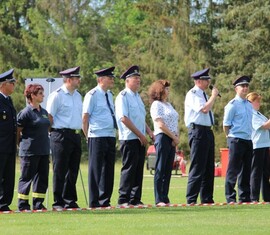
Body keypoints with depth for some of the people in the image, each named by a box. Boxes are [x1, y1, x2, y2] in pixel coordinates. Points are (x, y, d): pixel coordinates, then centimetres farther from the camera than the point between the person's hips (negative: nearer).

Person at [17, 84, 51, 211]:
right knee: (26, 178, -1)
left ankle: (38, 204, 14)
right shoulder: (26, 112, -10)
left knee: (42, 178, 7)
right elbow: (17, 132, -7)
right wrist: (22, 146, -1)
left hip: (44, 151, 7)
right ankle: (23, 205, 4)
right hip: (29, 151, -7)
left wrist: (46, 146, 17)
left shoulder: (44, 112, 13)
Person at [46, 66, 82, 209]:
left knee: (73, 170, 11)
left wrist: (79, 132, 17)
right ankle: (58, 203, 0)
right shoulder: (57, 95, -9)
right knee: (60, 171, -4)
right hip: (61, 136, -8)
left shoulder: (77, 96, 15)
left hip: (76, 136, 8)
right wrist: (53, 133, -9)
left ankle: (70, 200, 18)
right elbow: (49, 116, -9)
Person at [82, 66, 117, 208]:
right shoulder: (92, 95, -8)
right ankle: (94, 202, 0)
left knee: (109, 170, 9)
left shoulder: (109, 95, 16)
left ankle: (105, 200, 16)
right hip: (97, 137, -8)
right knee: (96, 169, -3)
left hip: (110, 137, 8)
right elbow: (85, 117, -8)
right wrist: (88, 137, -8)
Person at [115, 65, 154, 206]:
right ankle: (123, 199, -6)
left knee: (139, 169, 7)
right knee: (129, 169, -8)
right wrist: (140, 134, -15)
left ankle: (135, 199, 11)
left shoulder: (137, 96, 18)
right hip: (129, 138, -8)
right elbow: (124, 118, -17)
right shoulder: (123, 96, -9)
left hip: (140, 139, 8)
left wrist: (149, 131, 9)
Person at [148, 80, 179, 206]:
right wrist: (174, 137, -10)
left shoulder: (168, 104, 21)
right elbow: (161, 125, -13)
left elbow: (175, 123, 20)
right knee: (160, 170, -8)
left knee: (168, 170, 6)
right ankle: (159, 200, -9)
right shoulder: (156, 105, -5)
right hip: (162, 138, -8)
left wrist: (177, 137, 3)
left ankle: (165, 198, 8)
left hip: (172, 140, 8)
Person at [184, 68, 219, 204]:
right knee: (197, 167, -10)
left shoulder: (203, 94, 18)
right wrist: (214, 96, -12)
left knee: (209, 168, 10)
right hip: (198, 131, -10)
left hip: (207, 131, 10)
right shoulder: (192, 94, -9)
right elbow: (204, 109, -22)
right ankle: (191, 200, -8)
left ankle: (207, 199, 15)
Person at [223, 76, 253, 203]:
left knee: (246, 170, 10)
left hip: (248, 140, 7)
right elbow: (226, 125, -7)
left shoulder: (249, 105, 15)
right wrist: (231, 138, -2)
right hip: (236, 140, -7)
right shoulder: (232, 105, -8)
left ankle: (244, 197, 16)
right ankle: (230, 197, -3)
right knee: (233, 170, -6)